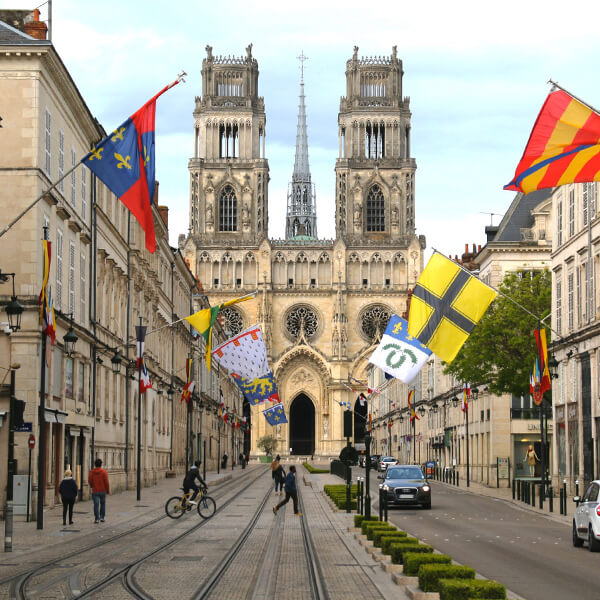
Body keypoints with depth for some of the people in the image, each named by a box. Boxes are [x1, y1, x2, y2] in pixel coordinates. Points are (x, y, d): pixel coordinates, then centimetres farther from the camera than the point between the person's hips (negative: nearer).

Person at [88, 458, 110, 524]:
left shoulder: (91, 472, -3)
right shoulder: (104, 472, -8)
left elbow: (89, 481, 0)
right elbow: (106, 482, -10)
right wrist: (108, 490, 1)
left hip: (95, 491, 1)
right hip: (103, 491, -1)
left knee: (96, 505, 0)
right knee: (102, 504, 15)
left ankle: (96, 519, -7)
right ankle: (102, 517, 13)